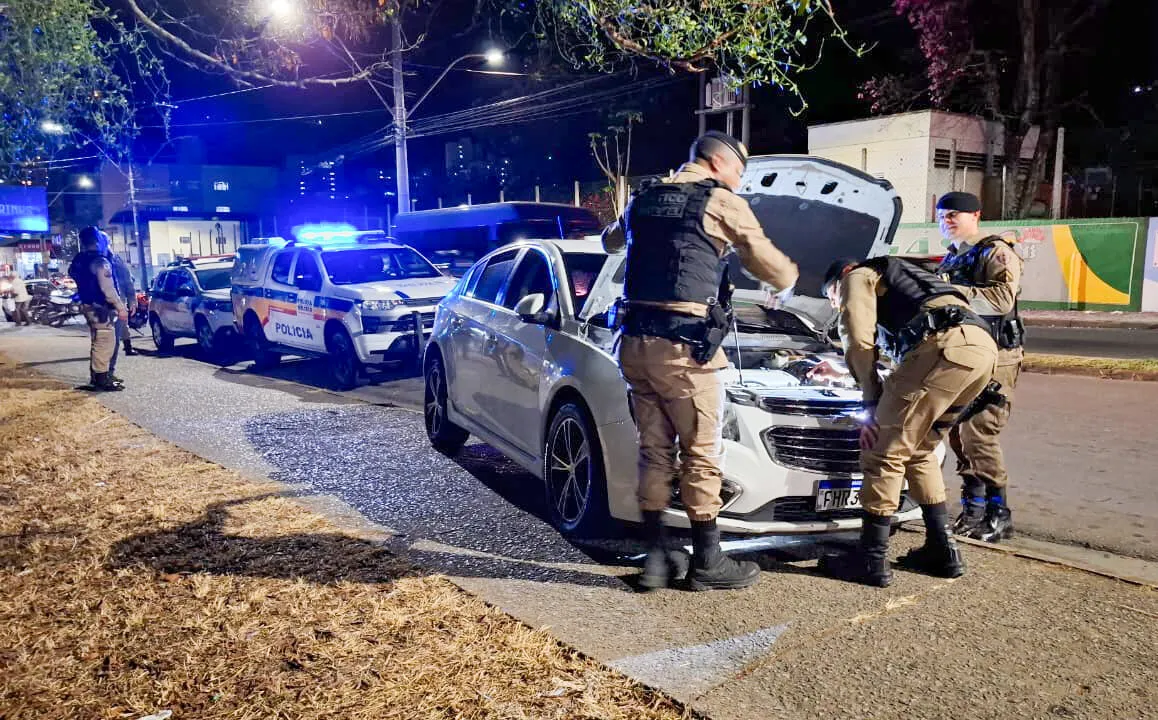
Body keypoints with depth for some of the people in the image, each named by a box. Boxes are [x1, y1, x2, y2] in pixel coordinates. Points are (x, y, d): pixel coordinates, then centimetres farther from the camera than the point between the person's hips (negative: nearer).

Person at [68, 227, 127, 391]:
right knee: (105, 344, -6)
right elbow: (108, 289, -22)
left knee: (98, 344, 19)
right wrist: (121, 308, -18)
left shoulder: (80, 261, 10)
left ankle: (96, 377, 25)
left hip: (89, 306, 10)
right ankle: (102, 380, -5)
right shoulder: (100, 261, -18)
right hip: (101, 308, -10)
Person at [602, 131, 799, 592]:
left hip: (635, 341, 7)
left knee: (654, 451, 13)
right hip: (682, 345, -6)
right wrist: (788, 281, 31)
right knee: (702, 453, 5)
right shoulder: (722, 203, 0)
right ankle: (707, 563, 14)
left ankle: (656, 558, 18)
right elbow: (769, 263, 8)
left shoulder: (643, 200, 17)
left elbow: (610, 241, 37)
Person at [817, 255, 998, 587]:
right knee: (919, 450, 21)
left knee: (886, 450, -5)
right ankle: (942, 551, 22)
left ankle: (871, 560, -2)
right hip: (984, 347, 9)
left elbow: (860, 340, 0)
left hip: (949, 344, -9)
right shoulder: (896, 282, 42)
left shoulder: (858, 276, 16)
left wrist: (872, 402, 5)